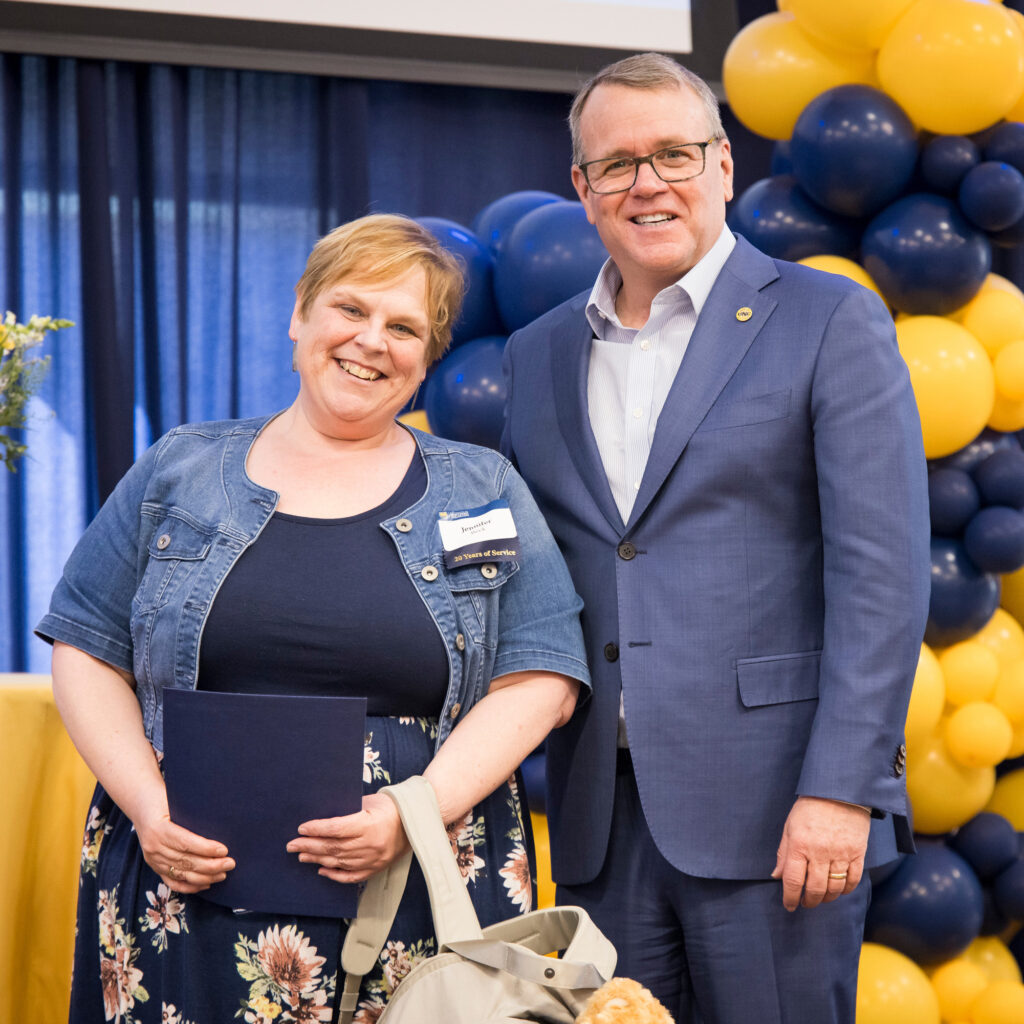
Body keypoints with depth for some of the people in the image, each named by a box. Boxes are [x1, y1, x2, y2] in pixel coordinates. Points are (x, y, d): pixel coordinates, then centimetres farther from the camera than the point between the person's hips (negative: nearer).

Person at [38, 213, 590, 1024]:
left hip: (416, 900, 0)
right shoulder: (181, 473, 10)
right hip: (189, 890, 1)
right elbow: (88, 652, 9)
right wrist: (146, 805, -6)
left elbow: (539, 678, 2)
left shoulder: (483, 493, 9)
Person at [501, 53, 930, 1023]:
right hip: (601, 820, 5)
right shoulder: (538, 354, 15)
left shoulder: (832, 322, -1)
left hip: (771, 807, -4)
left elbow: (881, 573, -8)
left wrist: (839, 790, -15)